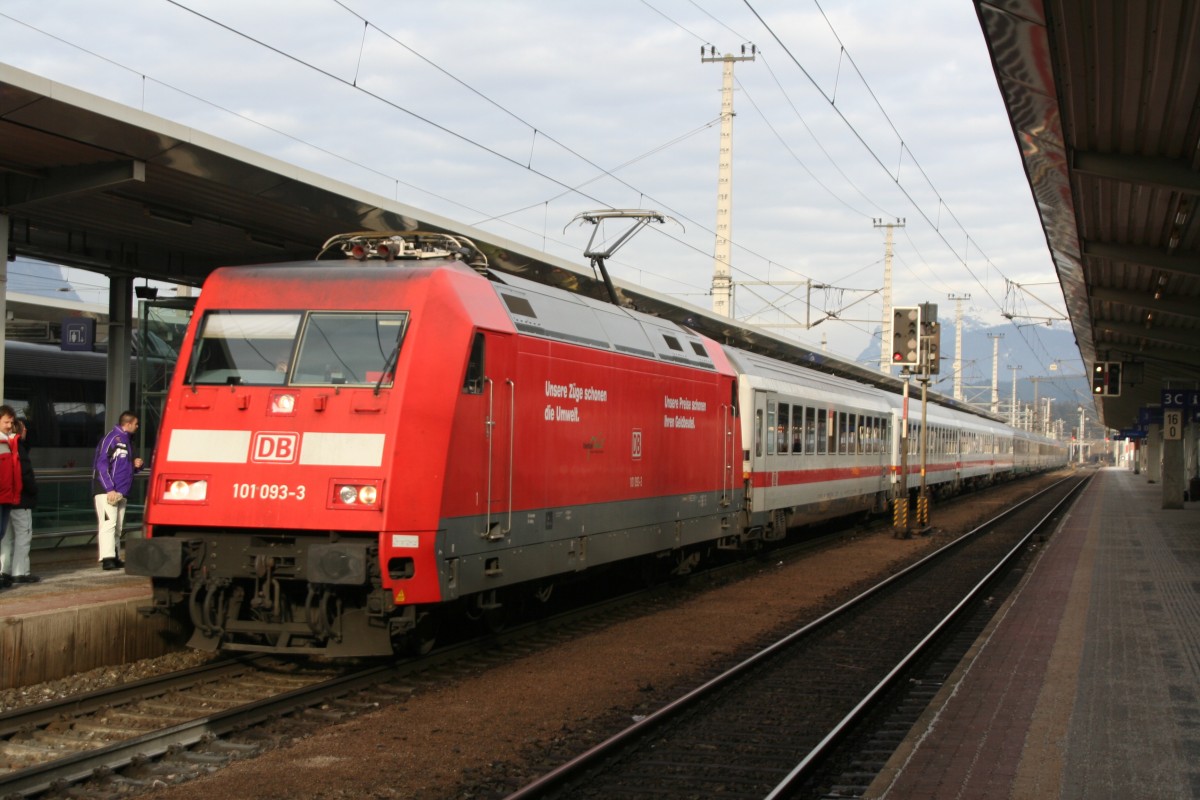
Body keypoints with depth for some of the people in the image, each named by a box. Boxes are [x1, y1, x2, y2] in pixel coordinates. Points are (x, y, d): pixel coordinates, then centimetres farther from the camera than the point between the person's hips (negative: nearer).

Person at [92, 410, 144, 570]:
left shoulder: (126, 441, 18)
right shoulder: (111, 439, -9)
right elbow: (101, 465, -15)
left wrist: (136, 465, 5)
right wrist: (109, 489, -21)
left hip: (121, 493, 9)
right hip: (107, 492, -9)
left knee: (118, 527, 11)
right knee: (108, 524, -14)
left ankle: (115, 558, 16)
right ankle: (107, 559, -18)